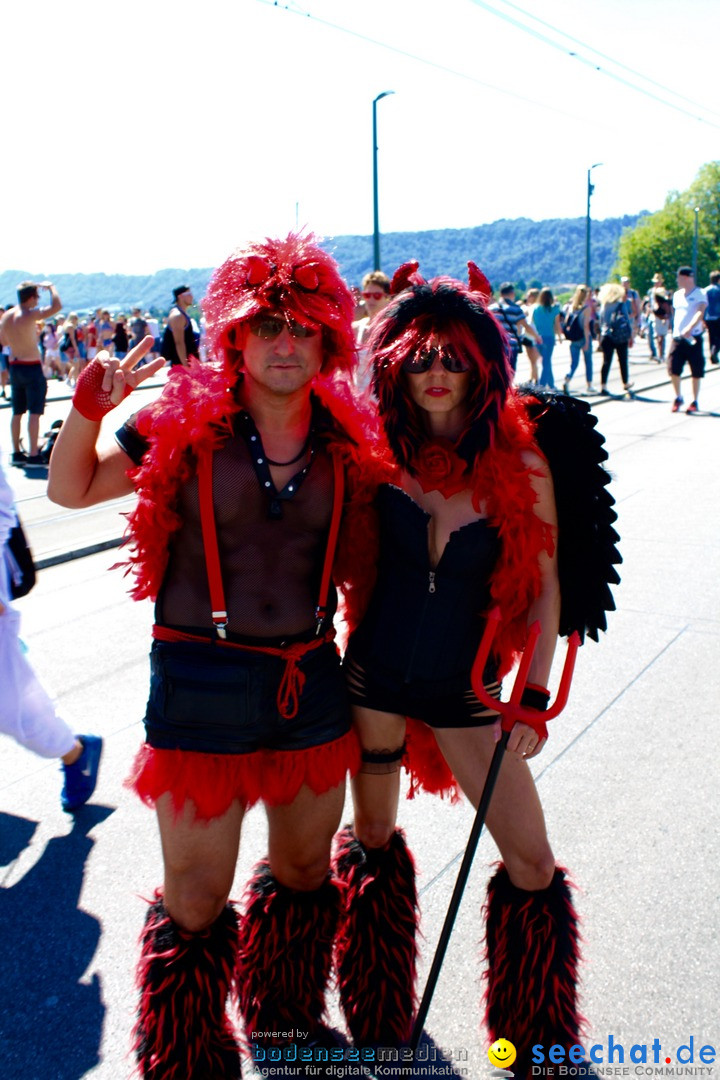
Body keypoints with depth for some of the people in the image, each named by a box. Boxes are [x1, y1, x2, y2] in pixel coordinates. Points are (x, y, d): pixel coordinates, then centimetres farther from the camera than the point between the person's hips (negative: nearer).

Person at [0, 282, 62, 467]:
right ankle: (33, 456, -6)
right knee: (34, 413, -5)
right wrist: (50, 287, -6)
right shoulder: (30, 315, -17)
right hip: (32, 367, -7)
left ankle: (17, 453, 21)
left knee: (17, 412, 14)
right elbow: (56, 306, -23)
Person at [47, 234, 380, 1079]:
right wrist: (90, 409, -14)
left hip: (310, 684, 4)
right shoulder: (182, 421, -6)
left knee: (304, 870, 20)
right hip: (200, 685, -3)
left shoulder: (344, 445, 1)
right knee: (195, 898, 4)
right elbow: (70, 489, 3)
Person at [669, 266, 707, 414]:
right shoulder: (677, 294, 13)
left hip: (693, 338, -5)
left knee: (696, 372, 2)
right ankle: (678, 398, 16)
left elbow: (700, 313, -21)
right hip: (677, 337, 5)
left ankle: (694, 402, 14)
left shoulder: (699, 294, -7)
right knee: (673, 369, -3)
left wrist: (689, 328, -35)